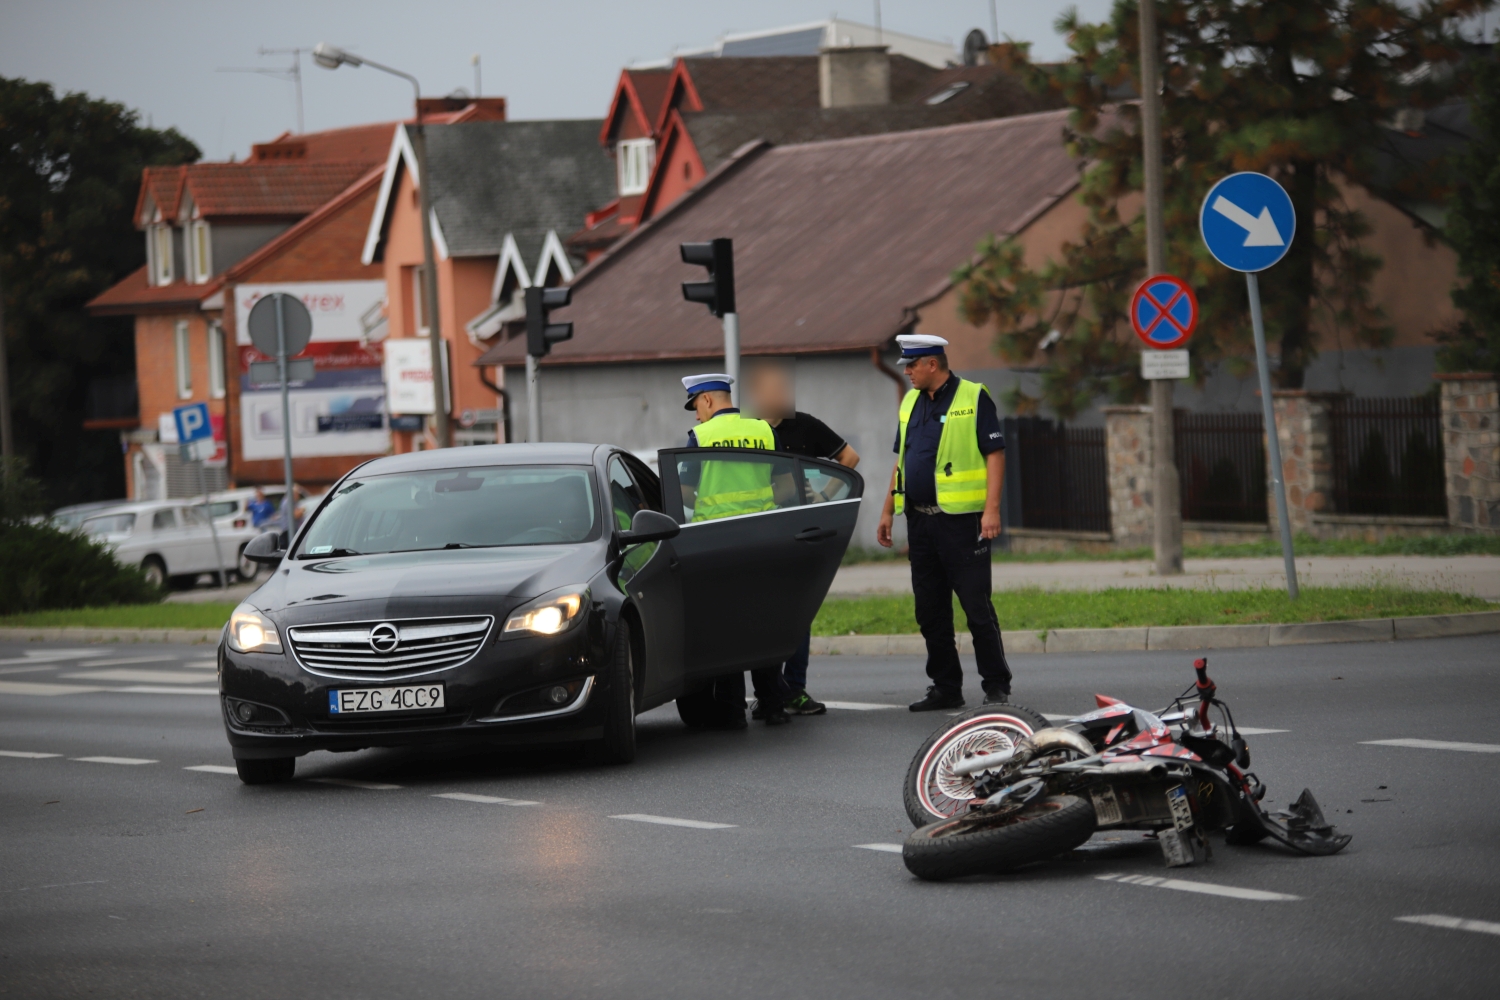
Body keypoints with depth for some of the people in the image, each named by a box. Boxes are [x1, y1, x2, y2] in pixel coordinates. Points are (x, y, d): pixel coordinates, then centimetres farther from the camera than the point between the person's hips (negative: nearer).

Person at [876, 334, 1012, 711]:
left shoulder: (973, 398, -6)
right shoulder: (911, 403, 15)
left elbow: (995, 454, -10)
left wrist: (992, 509, -18)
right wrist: (888, 511, 17)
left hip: (961, 520, -7)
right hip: (920, 520, 7)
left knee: (976, 606, -6)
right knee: (930, 610, 8)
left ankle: (996, 685, 0)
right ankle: (946, 688, 15)